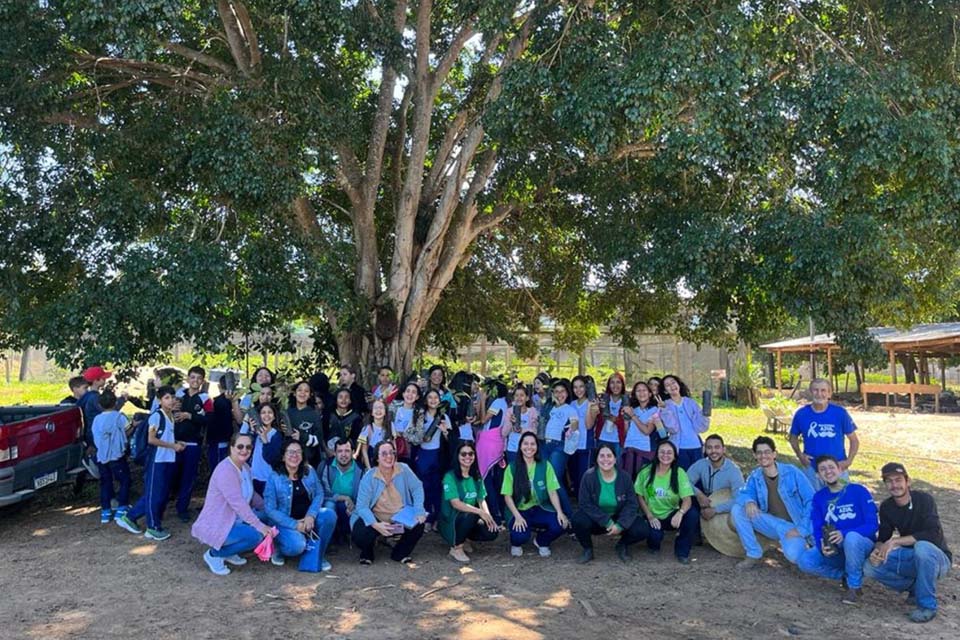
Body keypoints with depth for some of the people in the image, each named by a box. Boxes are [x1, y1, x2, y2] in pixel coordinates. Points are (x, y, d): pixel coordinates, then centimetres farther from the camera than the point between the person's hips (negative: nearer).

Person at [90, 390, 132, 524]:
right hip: (116, 456, -5)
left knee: (105, 483, 12)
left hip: (101, 456, 5)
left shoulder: (97, 419, 8)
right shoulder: (119, 416, -6)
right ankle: (121, 509, 1)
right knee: (124, 481, 6)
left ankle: (105, 511, 11)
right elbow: (127, 432, -7)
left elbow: (95, 438, 12)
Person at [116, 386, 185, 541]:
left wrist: (177, 443, 3)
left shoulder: (171, 416, 11)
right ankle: (153, 528, 12)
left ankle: (130, 518, 24)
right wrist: (173, 446, -14)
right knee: (154, 494, 1)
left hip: (169, 461, 8)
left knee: (162, 494, 12)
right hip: (156, 460, -8)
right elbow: (151, 439, -16)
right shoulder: (156, 416, -12)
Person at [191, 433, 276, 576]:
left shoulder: (245, 467, 6)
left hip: (232, 522, 9)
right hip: (214, 526, -9)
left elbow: (251, 496, 17)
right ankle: (214, 554, -4)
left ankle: (229, 552, 13)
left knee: (266, 528, 1)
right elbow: (237, 502, -29)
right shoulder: (225, 470, -23)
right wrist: (259, 525, -30)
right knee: (256, 535, -25)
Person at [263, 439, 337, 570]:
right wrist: (295, 525, -20)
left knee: (329, 515, -26)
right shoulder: (274, 478, -10)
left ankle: (318, 555, -3)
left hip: (308, 518, 4)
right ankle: (278, 548, 6)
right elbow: (270, 509, -12)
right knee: (297, 546, -33)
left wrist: (310, 515, -21)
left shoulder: (309, 471, 1)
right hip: (286, 523, -4)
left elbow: (319, 494, -1)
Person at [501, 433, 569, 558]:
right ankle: (516, 543, 10)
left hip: (540, 509, 2)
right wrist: (518, 516, -19)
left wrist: (560, 512, -20)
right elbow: (507, 496, -6)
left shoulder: (545, 466, -1)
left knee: (560, 524, -26)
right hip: (519, 511, -2)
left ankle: (541, 542, 10)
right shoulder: (512, 468, -6)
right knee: (521, 535, -32)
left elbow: (552, 492, -4)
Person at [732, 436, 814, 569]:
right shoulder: (755, 476, 1)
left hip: (793, 526, -4)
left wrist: (801, 529, -16)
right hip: (772, 524, 4)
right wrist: (748, 502, -34)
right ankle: (753, 555, -7)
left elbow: (811, 501, -10)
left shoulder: (791, 472, -10)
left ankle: (799, 544, 5)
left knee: (793, 555, -35)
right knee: (737, 509, -17)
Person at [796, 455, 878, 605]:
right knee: (805, 561, -22)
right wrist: (822, 547, -23)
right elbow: (817, 530, 0)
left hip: (861, 545, -4)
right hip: (834, 549, 4)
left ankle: (854, 586, -15)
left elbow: (872, 525, -14)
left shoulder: (859, 491, -9)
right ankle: (847, 574, 2)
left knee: (851, 537, -39)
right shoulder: (819, 497, 3)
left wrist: (843, 534, -30)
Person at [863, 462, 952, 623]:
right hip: (911, 559, 5)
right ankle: (916, 587, 6)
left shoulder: (924, 499, -19)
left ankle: (927, 605, -21)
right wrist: (878, 550, -23)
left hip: (936, 558, -5)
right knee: (870, 567, -16)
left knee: (922, 547, -39)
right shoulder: (886, 507, -3)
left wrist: (895, 541, -32)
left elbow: (934, 534, -30)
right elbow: (883, 538, 1)